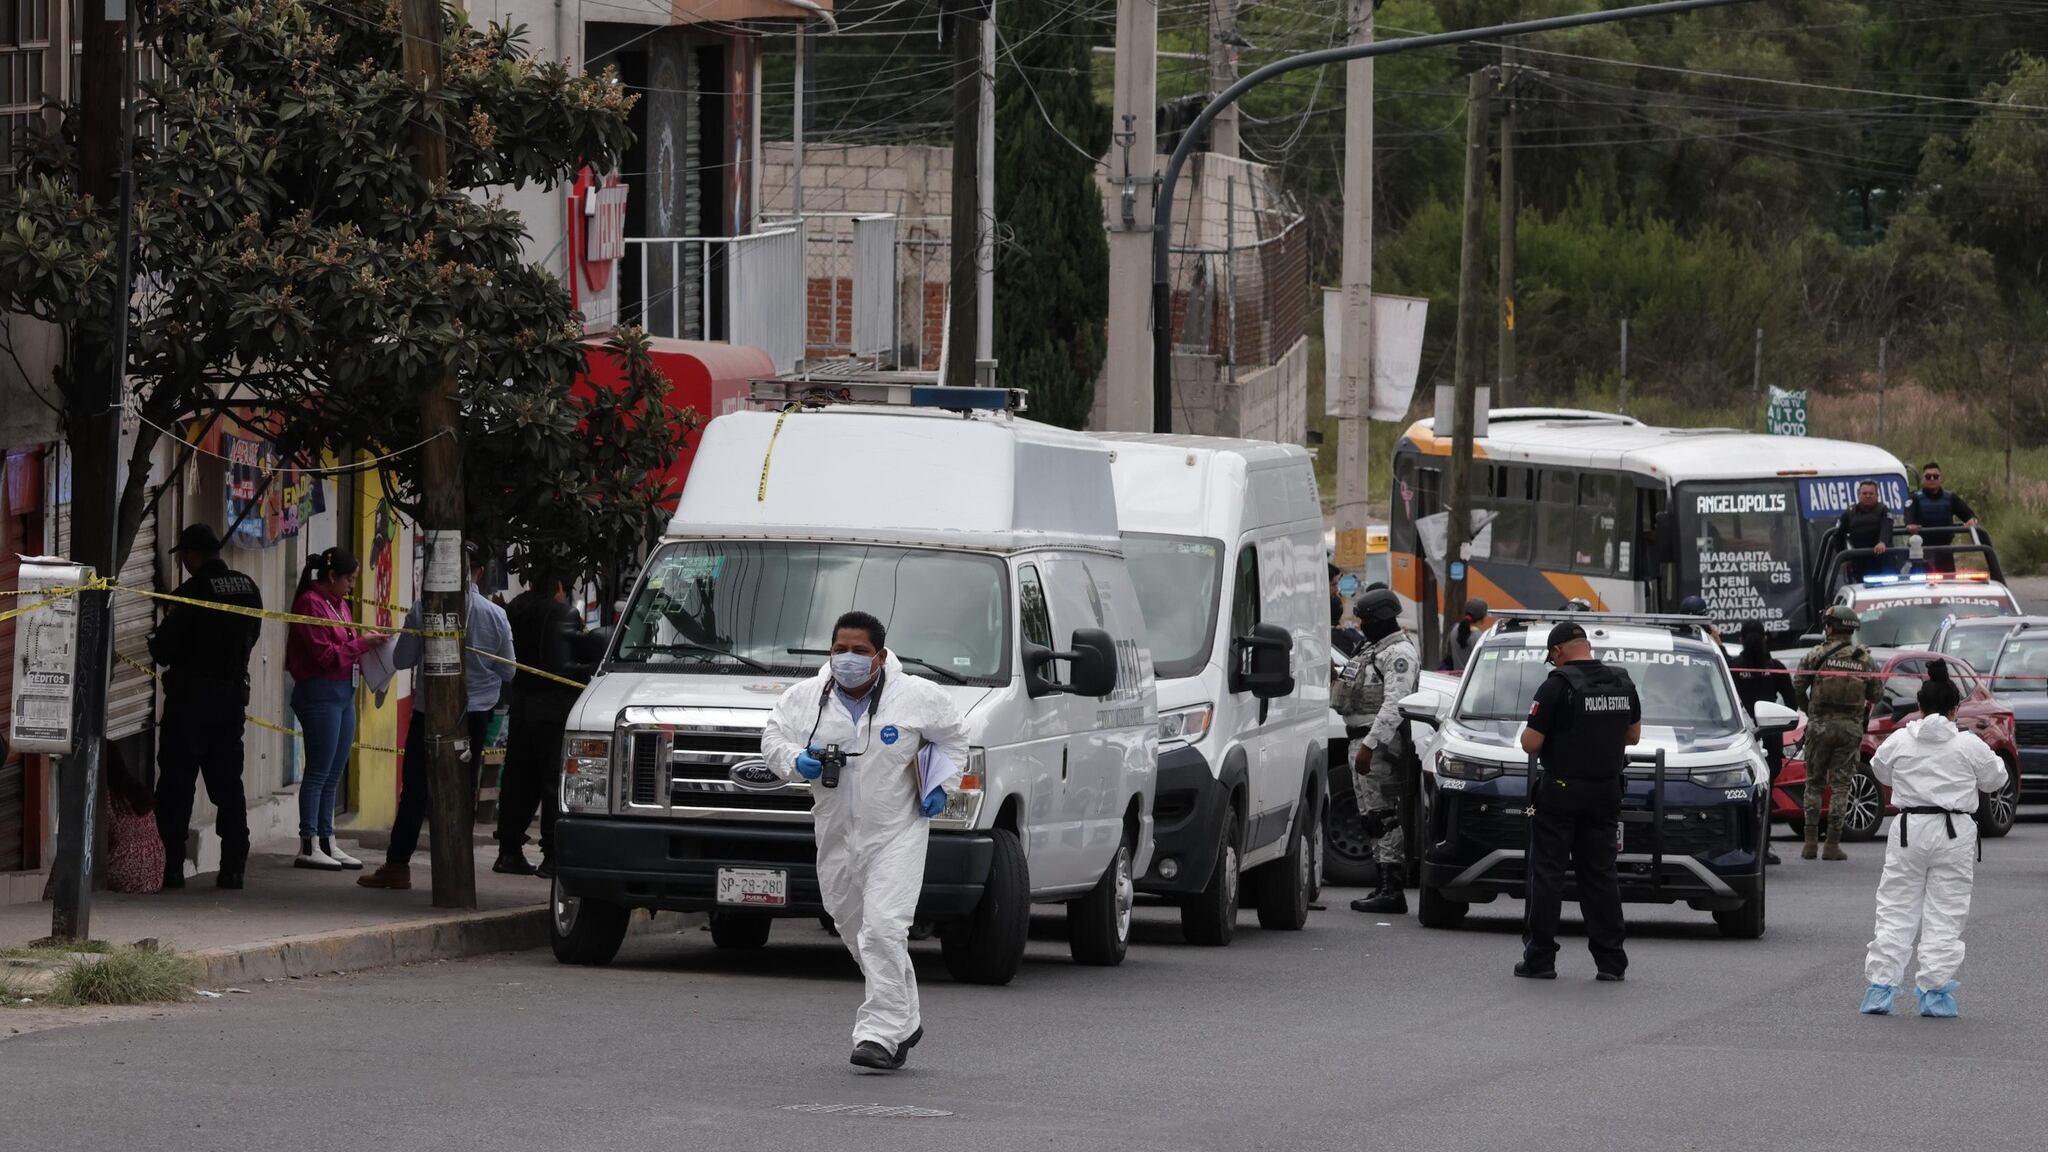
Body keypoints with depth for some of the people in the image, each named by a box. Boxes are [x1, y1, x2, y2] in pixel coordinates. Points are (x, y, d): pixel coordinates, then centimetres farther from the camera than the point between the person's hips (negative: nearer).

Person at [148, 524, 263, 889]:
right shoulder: (248, 589, 4)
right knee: (227, 780, 12)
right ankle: (233, 865, 8)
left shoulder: (191, 592, -15)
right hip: (234, 692, 6)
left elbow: (164, 649, -13)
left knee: (177, 780, 0)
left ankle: (172, 866, -4)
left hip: (191, 696, -6)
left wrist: (156, 643, 9)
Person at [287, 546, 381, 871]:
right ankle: (309, 846, -7)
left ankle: (327, 843, 14)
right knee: (318, 772, -8)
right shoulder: (311, 604, -11)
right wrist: (361, 643, -12)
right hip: (320, 694, -9)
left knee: (334, 774, 10)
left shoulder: (338, 604, 17)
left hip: (344, 692, 9)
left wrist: (367, 642, 4)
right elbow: (325, 655, -17)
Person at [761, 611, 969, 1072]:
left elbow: (953, 735, 11)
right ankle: (905, 1021, 32)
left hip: (897, 833, -4)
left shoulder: (917, 697, -5)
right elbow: (773, 736, 8)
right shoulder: (805, 698, -1)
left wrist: (941, 784, 1)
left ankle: (881, 1032, -17)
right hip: (836, 838, 4)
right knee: (854, 930, 14)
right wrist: (796, 761, -13)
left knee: (883, 930, -18)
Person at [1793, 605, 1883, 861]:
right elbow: (1876, 694, 5)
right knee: (1840, 786, 3)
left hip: (1820, 725, -1)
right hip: (1851, 726, 1)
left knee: (1814, 784, 11)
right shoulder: (1865, 659, 1)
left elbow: (1798, 685, -1)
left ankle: (1811, 841, 5)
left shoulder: (1817, 655, -4)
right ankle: (1833, 844, -2)